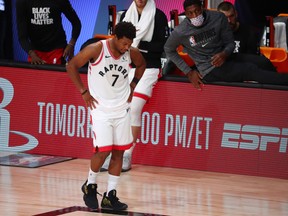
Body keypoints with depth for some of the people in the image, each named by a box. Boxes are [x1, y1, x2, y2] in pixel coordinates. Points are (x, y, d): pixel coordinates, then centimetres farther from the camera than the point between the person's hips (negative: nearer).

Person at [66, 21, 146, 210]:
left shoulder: (132, 53, -5)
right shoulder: (96, 49, -18)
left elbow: (142, 64, 19)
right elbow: (72, 66, -9)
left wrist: (133, 84, 7)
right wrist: (84, 92, -9)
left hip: (122, 108, 5)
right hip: (100, 108, -4)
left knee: (118, 152, 3)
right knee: (103, 150, -12)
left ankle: (110, 195, 10)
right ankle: (90, 186, 13)